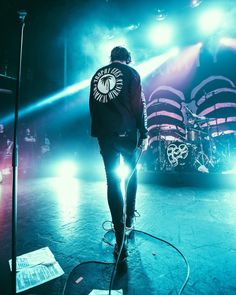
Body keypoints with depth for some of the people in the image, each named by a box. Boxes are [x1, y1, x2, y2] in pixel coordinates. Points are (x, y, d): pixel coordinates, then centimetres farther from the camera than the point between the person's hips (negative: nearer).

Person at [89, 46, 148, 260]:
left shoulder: (97, 75, 17)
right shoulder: (131, 73, 5)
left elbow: (93, 107, 15)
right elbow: (139, 105, -5)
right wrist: (144, 133, -3)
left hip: (104, 134, 3)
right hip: (126, 132, -2)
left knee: (113, 180, 3)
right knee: (131, 173, 19)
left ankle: (120, 240, 5)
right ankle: (130, 217, 31)